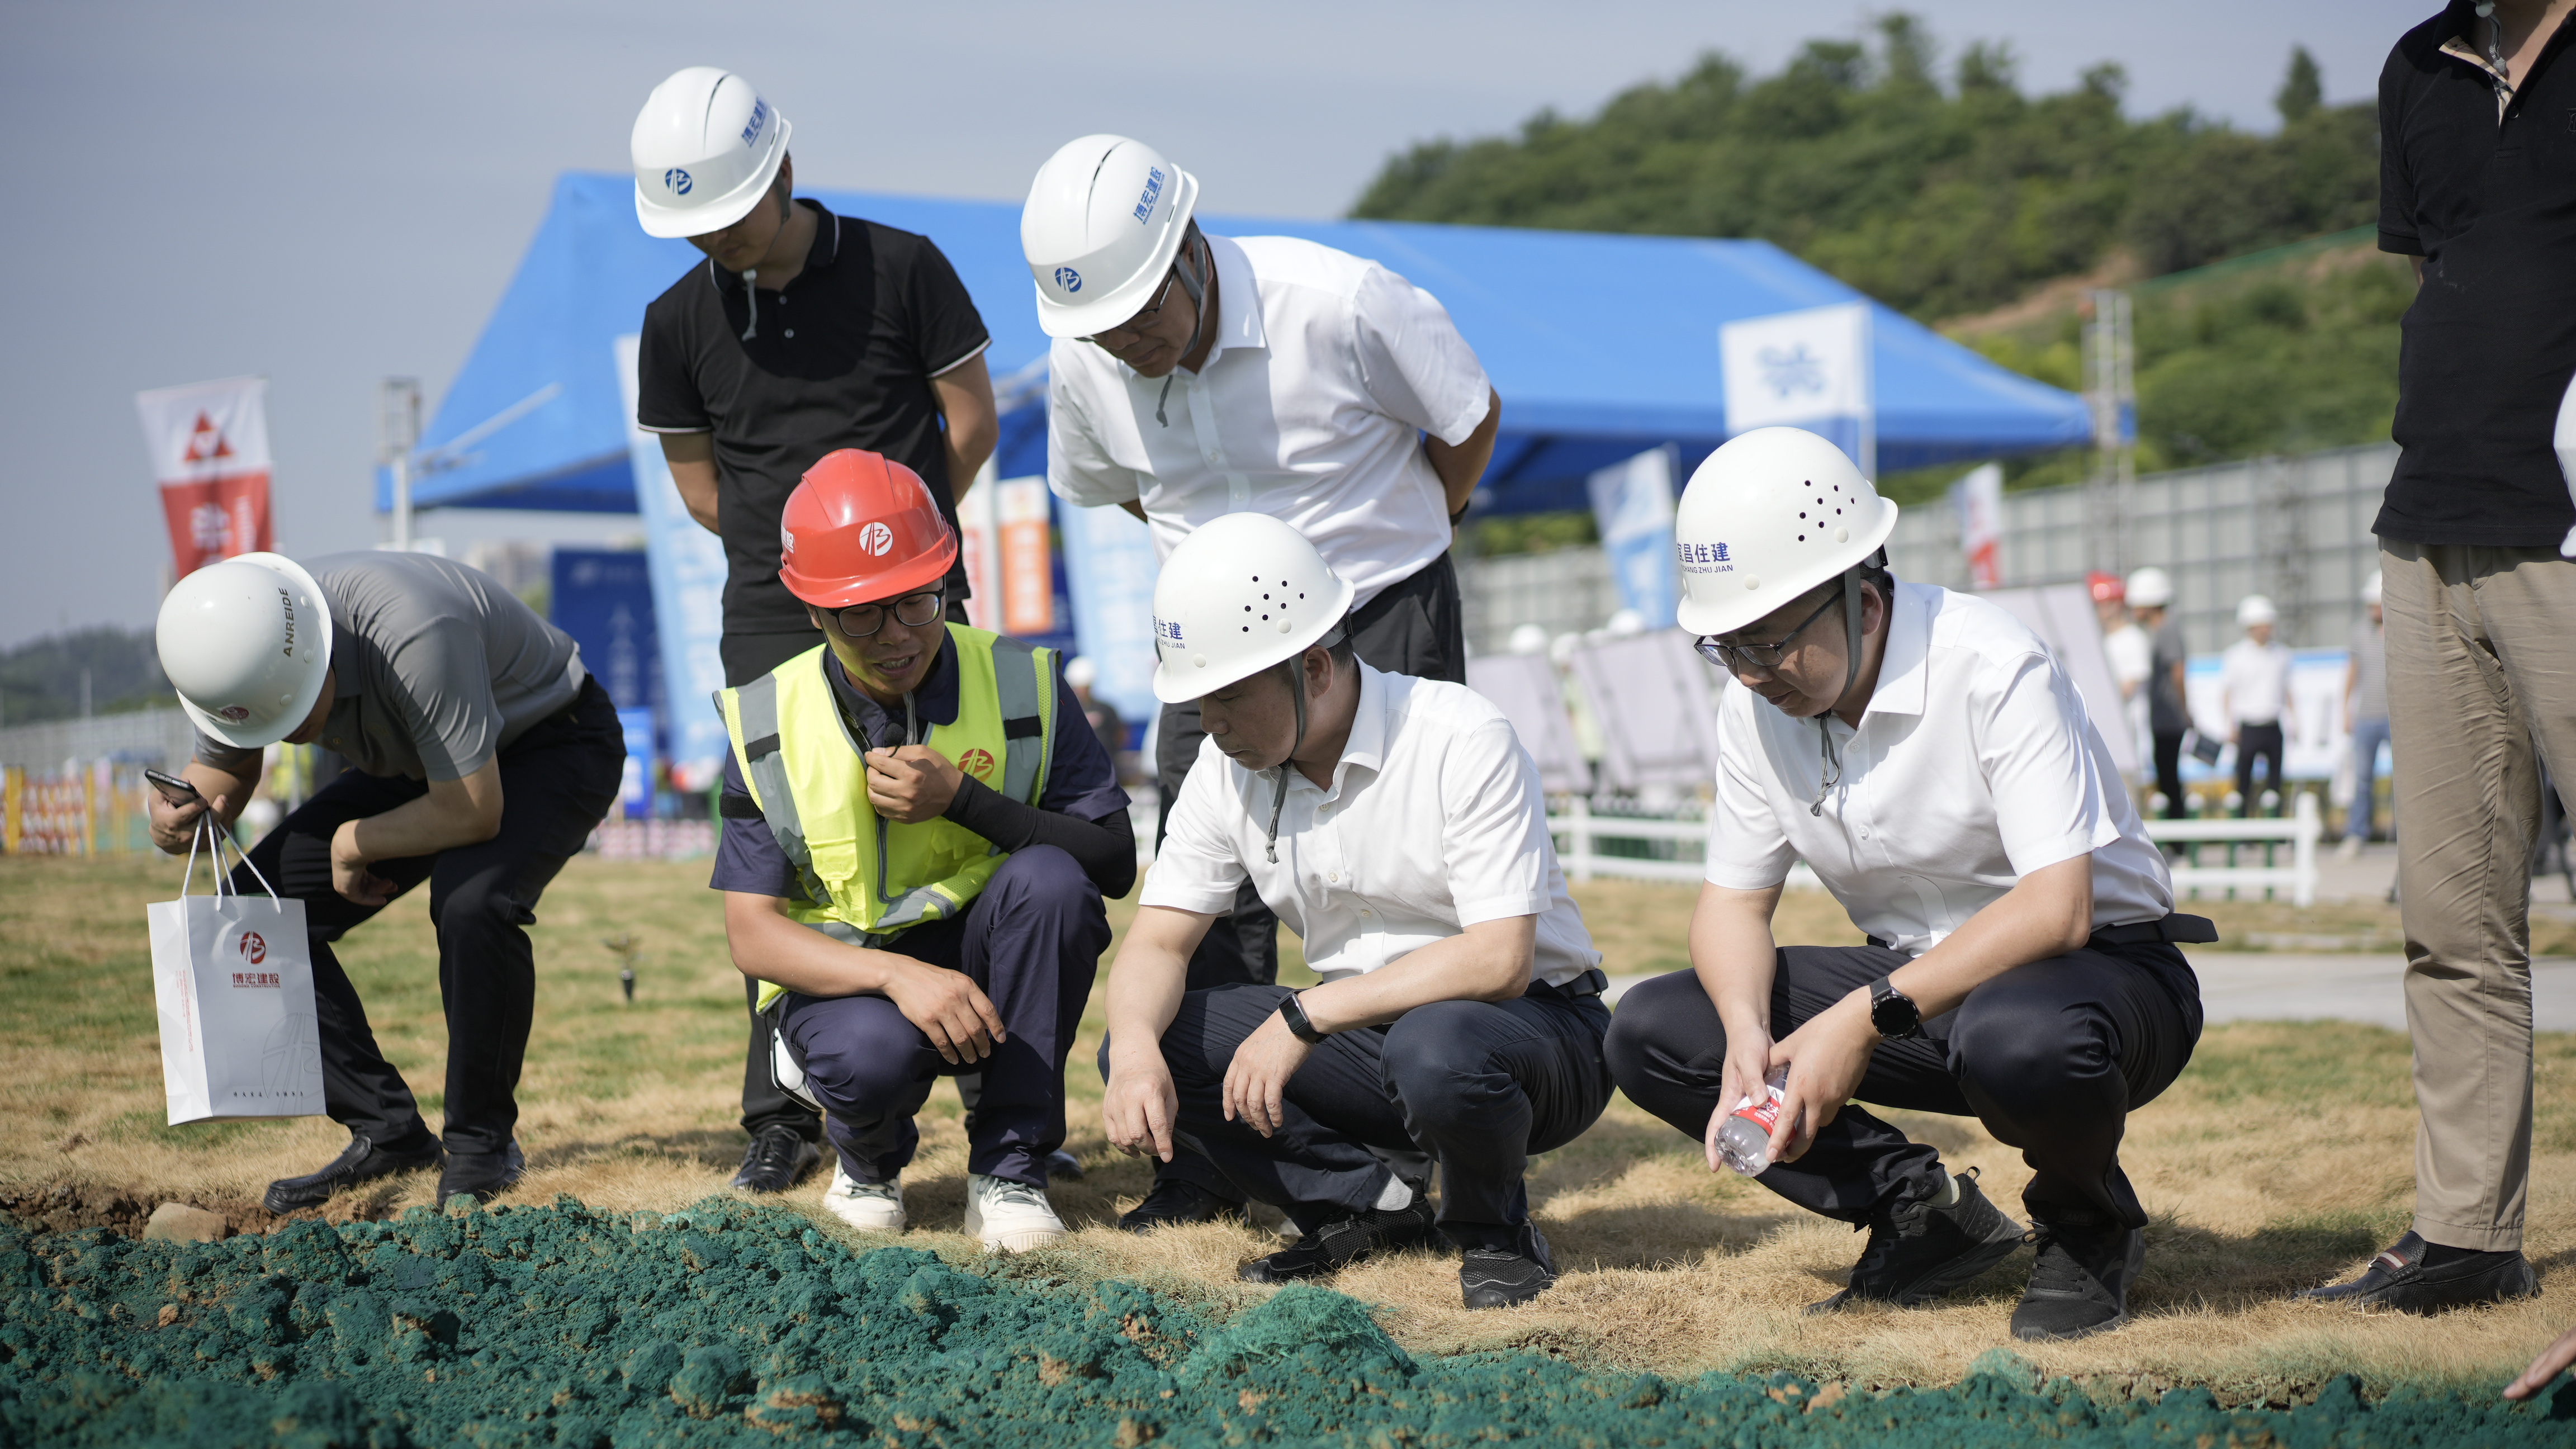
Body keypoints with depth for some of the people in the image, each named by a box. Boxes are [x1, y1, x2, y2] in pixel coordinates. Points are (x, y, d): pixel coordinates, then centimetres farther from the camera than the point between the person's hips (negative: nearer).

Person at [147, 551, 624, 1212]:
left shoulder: (413, 635, -41)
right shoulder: (241, 651, -19)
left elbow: (472, 812, -35)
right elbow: (224, 772, 1)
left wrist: (353, 843, -20)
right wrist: (180, 819, -22)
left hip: (557, 745, -7)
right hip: (423, 764, 7)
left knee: (469, 901, -35)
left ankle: (483, 1141, -14)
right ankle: (387, 1133, 2)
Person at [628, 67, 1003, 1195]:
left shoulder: (900, 270, -5)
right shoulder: (680, 324, 3)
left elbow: (972, 421, 3)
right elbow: (698, 480, 13)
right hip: (772, 625, 2)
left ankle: (1005, 1100, 7)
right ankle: (781, 1121, 9)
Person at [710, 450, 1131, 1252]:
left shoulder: (1022, 687, -8)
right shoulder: (768, 726, -7)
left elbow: (1116, 863, -11)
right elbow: (752, 934, -11)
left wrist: (963, 800, -24)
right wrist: (898, 974, -29)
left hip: (983, 968, 1)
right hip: (845, 977, -1)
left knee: (1050, 877, -30)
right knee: (871, 1053, -36)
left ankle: (1009, 1165, -16)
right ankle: (869, 1155, 5)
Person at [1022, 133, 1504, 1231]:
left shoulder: (1341, 306, -24)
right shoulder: (1084, 366, -11)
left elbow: (1469, 417, -7)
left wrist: (1382, 545, 3)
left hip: (1385, 618, -4)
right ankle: (1205, 1165, 9)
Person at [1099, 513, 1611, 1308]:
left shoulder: (1463, 741, -20)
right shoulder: (1227, 768, -2)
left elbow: (1499, 960, -28)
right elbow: (1159, 942, -2)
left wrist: (1302, 1016, -31)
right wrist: (1136, 1049, -26)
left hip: (1536, 1025, -5)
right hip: (1365, 1037, 6)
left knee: (1433, 1047, -40)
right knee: (1148, 1044, -13)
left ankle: (1494, 1232, -8)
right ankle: (1372, 1197, -2)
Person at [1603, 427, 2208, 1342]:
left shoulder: (1994, 669, -23)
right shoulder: (1756, 708, -3)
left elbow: (2057, 909, -30)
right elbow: (1734, 899, 3)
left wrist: (1868, 1018, -35)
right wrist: (1747, 1031, -20)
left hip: (2103, 966, -6)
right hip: (1913, 982, 6)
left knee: (2020, 1041, -43)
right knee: (1650, 1032, -11)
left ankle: (2088, 1227, -7)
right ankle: (1925, 1210, -1)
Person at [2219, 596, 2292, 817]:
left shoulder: (2281, 654, 12)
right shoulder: (2235, 655, 1)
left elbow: (2286, 690, 19)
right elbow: (2227, 693, 1)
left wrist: (2293, 721, 14)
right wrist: (2231, 726, -6)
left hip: (2273, 728, 4)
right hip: (2248, 728, -4)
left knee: (2275, 778, 5)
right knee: (2243, 780, -3)